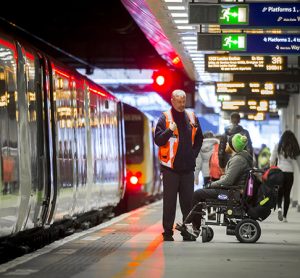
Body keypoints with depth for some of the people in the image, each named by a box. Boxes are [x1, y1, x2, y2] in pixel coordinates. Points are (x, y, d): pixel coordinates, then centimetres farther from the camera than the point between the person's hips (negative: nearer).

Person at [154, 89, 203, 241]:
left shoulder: (191, 117, 11)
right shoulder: (165, 118, -2)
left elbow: (199, 139, 23)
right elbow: (158, 140, -9)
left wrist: (194, 153, 11)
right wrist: (170, 130, -23)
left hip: (188, 167, 4)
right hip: (170, 167, -4)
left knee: (188, 200, 7)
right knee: (169, 201, -1)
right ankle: (168, 232, 3)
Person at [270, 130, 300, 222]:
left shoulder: (278, 146, 0)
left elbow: (272, 160, 2)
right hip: (290, 172, 1)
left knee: (279, 193, 11)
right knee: (287, 194, 9)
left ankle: (279, 207, -18)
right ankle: (284, 216, 8)